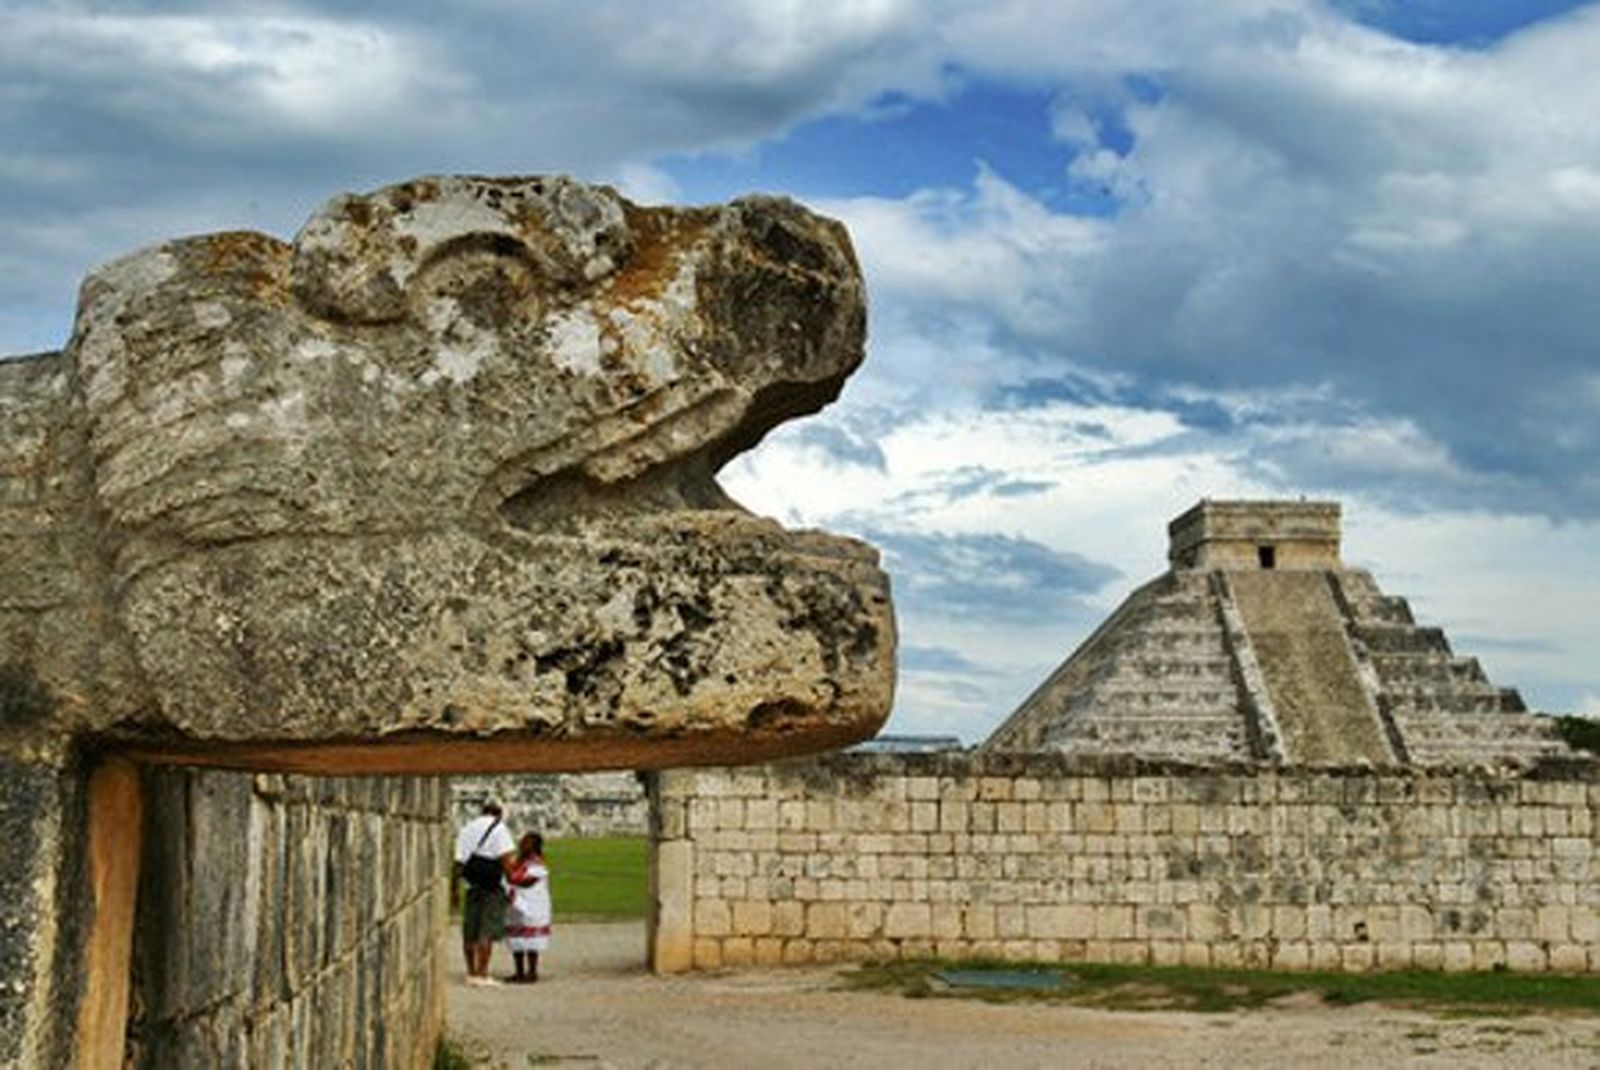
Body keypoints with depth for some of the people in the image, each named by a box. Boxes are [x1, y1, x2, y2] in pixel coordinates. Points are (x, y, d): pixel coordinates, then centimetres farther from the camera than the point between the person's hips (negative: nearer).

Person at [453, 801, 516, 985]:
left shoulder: (466, 829, 16)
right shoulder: (499, 829, -4)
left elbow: (458, 862, 14)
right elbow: (506, 859, -13)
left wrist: (453, 889, 17)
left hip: (472, 887, 6)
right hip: (493, 888, -6)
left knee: (470, 933, 10)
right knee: (487, 932, -7)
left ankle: (471, 973, 17)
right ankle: (482, 974, -10)